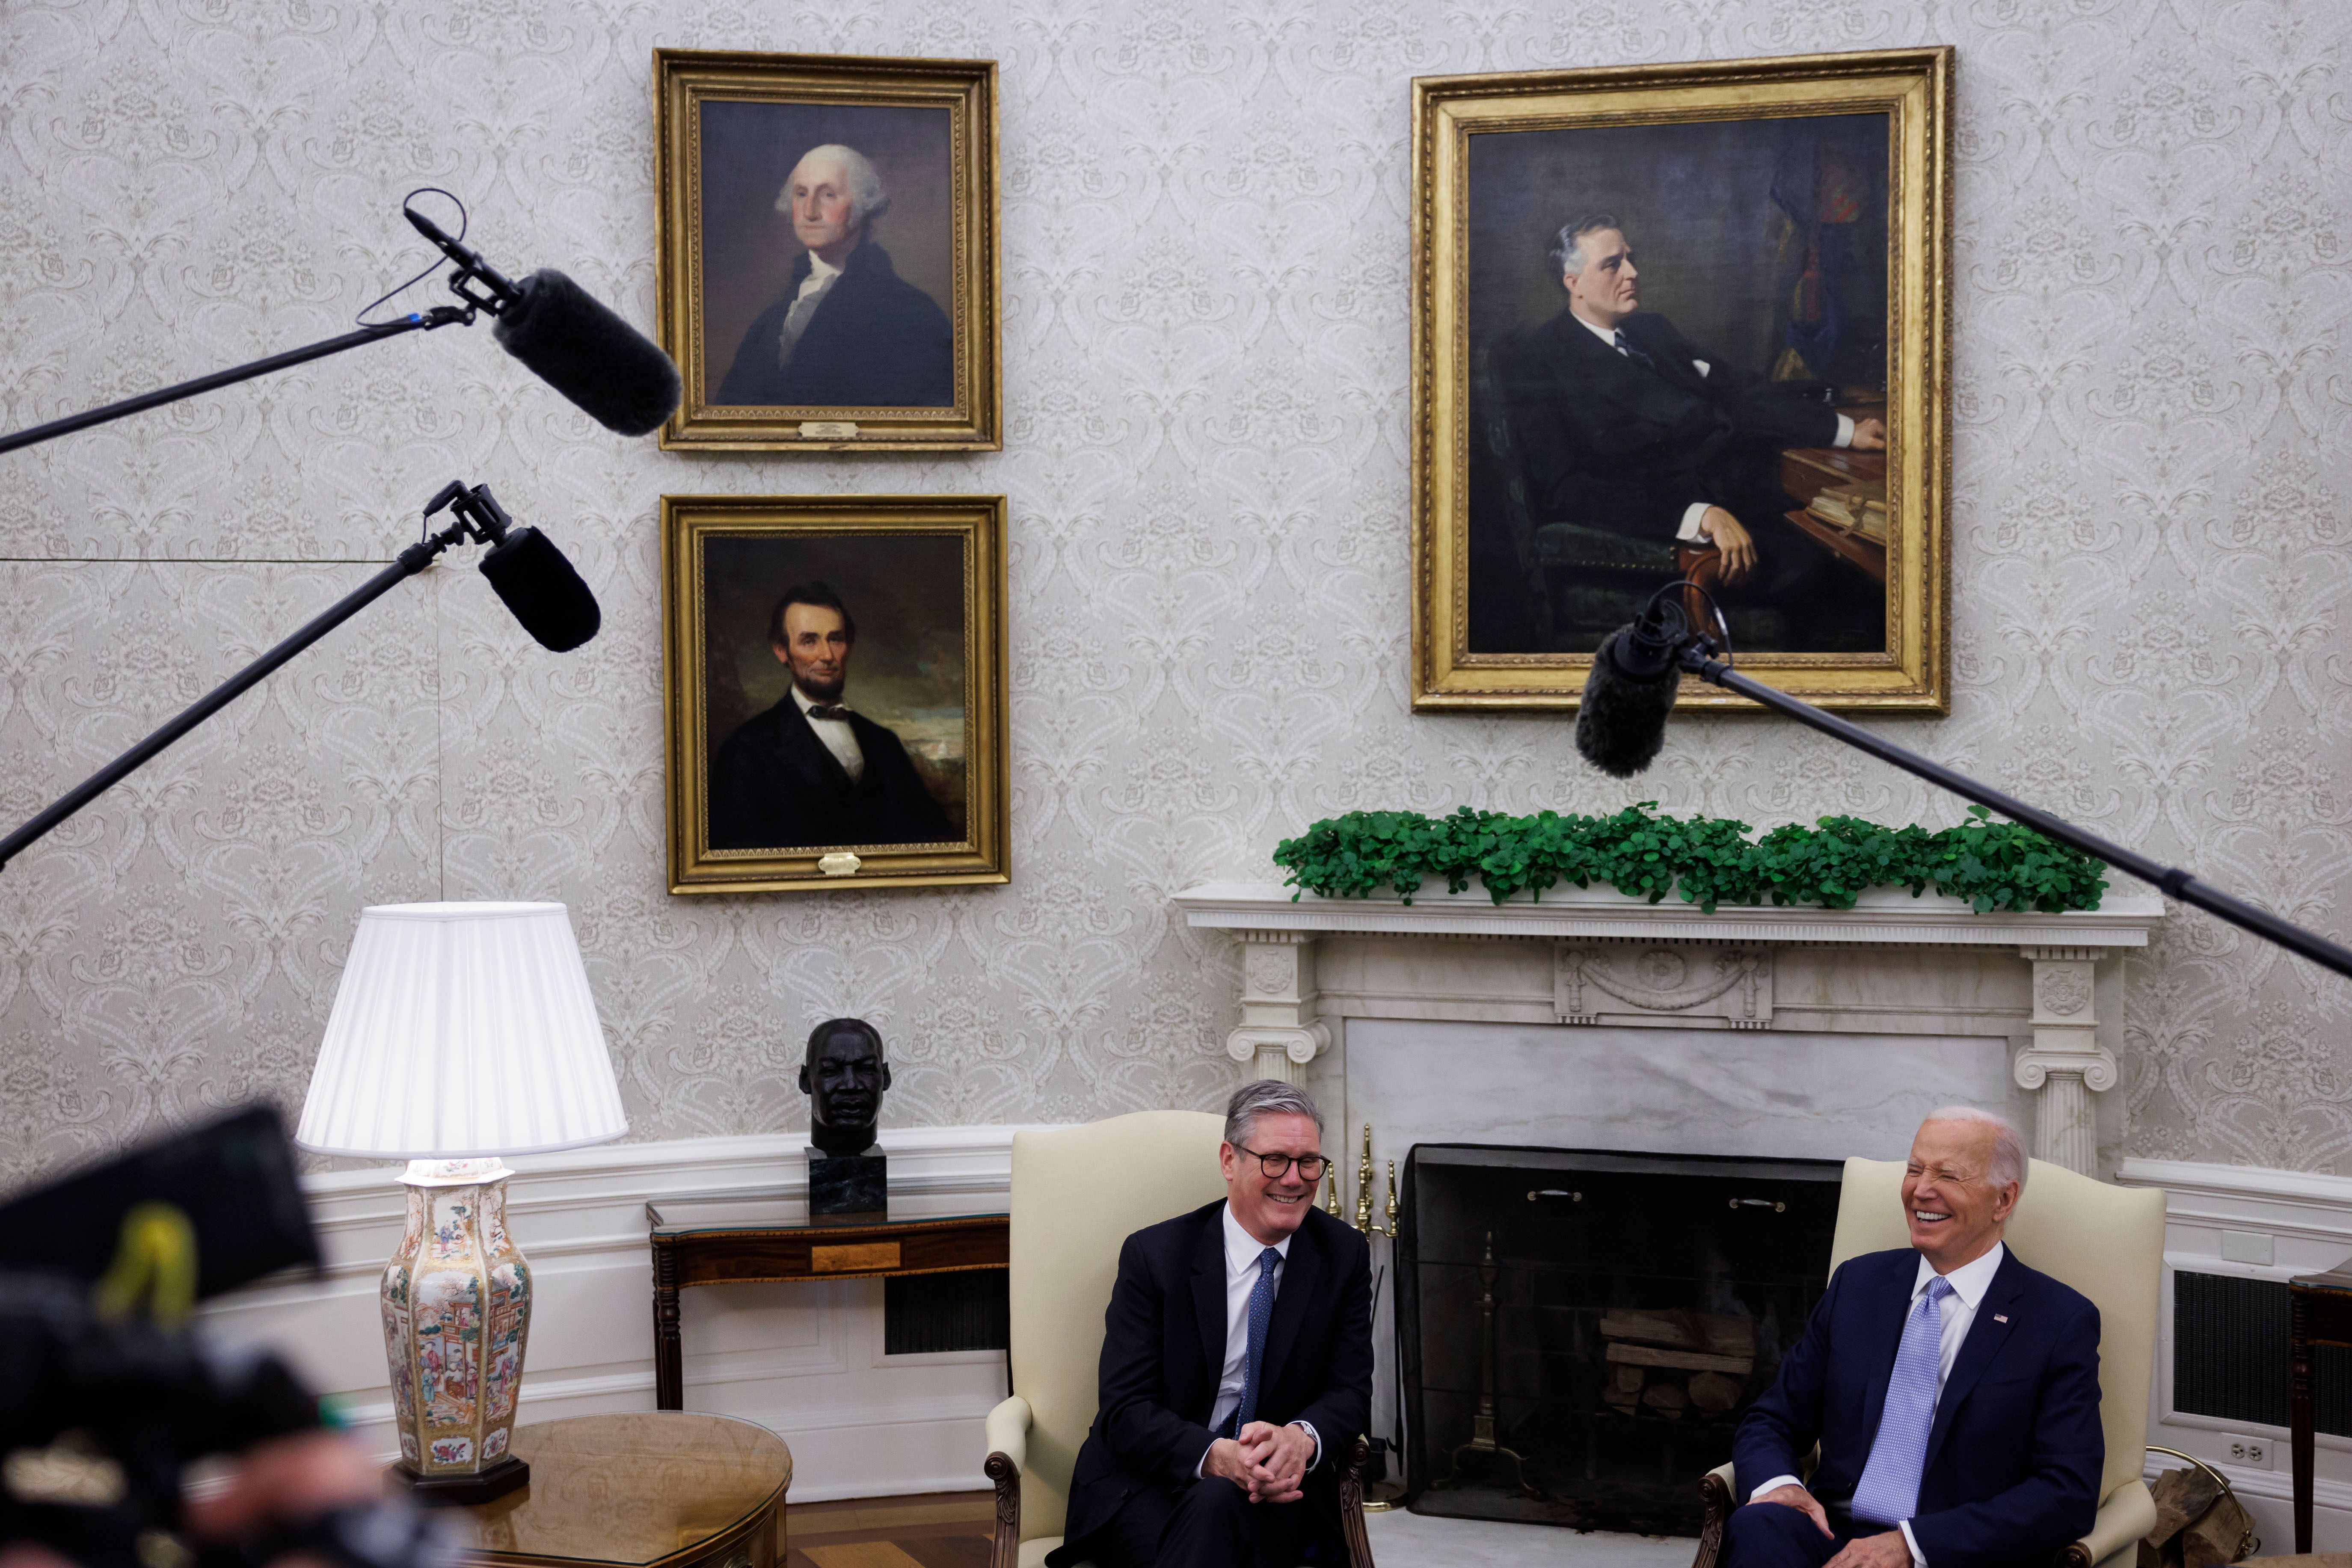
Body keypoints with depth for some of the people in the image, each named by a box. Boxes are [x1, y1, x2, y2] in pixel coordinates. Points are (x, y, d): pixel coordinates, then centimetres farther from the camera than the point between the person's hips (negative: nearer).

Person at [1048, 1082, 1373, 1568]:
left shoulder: (1344, 1255, 4)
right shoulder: (1154, 1254, -4)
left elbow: (1349, 1390, 2)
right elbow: (1125, 1409, -9)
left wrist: (1302, 1438, -24)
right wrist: (1215, 1456, -30)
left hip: (1274, 1490, 1)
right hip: (1147, 1482, -1)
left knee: (1218, 1505, -35)